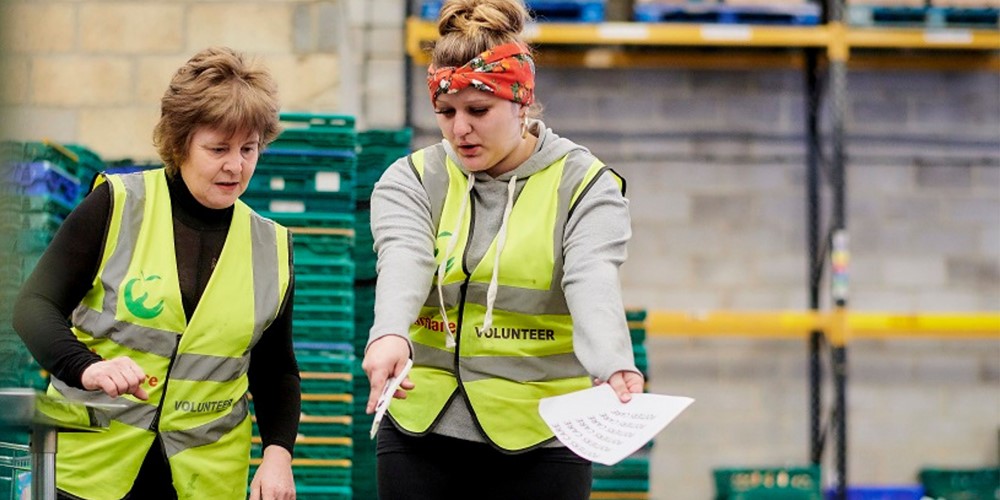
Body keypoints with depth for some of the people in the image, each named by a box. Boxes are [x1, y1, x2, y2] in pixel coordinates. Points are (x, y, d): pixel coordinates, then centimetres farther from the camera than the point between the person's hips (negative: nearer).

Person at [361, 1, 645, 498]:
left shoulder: (584, 185, -4)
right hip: (421, 430, 2)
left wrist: (613, 366, -43)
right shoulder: (412, 179, 2)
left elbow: (593, 281, -22)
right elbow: (403, 260, -18)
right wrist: (390, 334, -40)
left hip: (538, 439, -2)